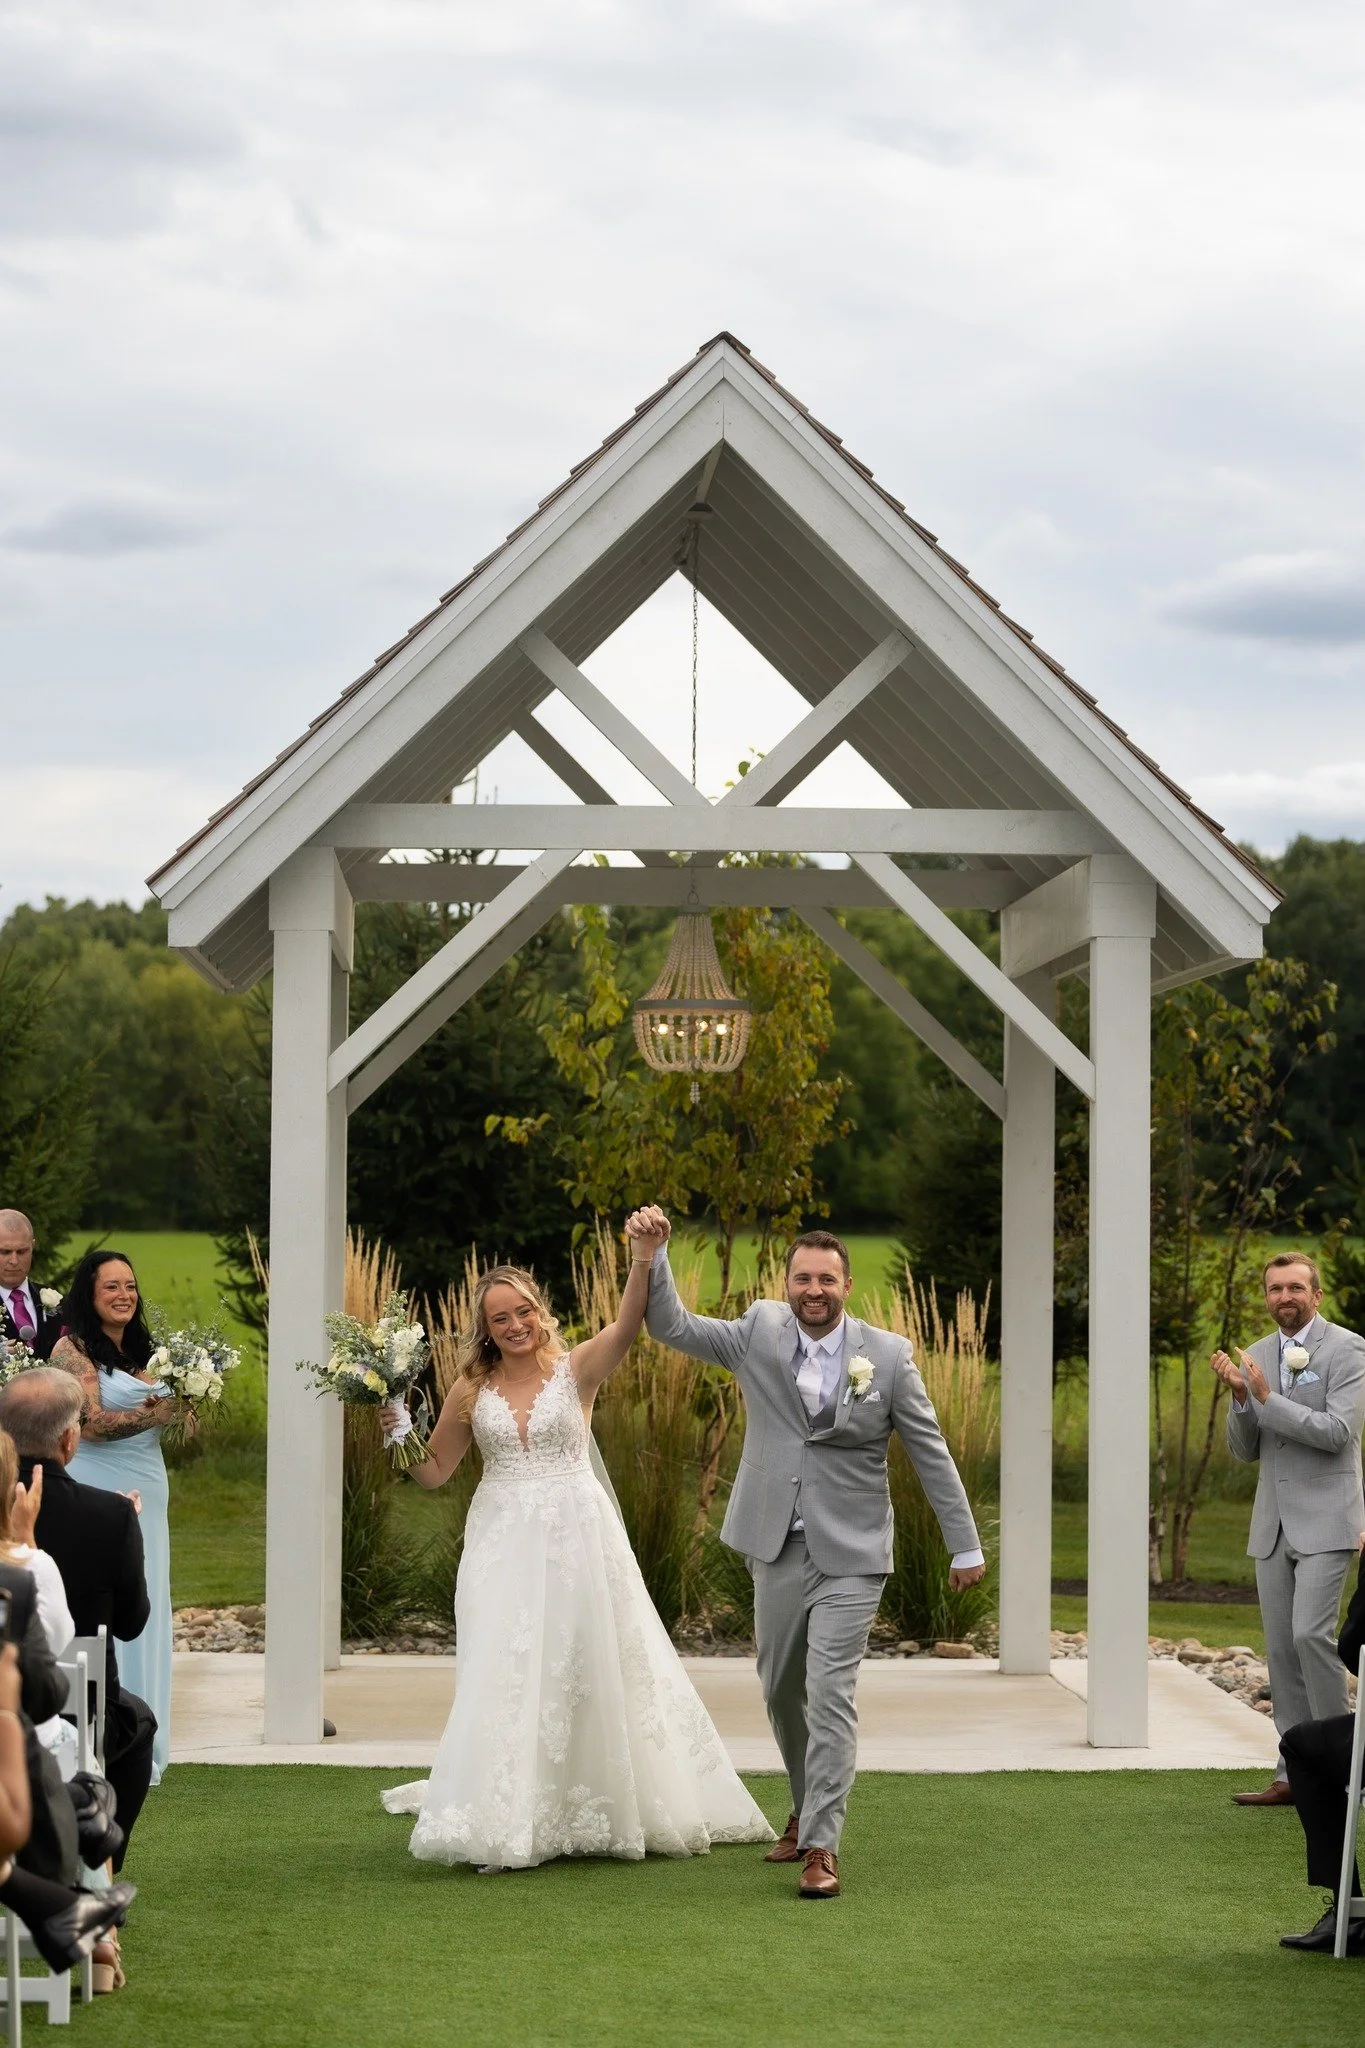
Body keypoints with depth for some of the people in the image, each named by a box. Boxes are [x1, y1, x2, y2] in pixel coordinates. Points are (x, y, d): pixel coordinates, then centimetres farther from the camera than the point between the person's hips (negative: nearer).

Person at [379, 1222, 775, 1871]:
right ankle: (508, 1825, 2)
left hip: (577, 1540, -1)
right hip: (504, 1544, 2)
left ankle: (596, 1811, 21)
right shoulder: (471, 1390, 5)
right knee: (507, 1676, -2)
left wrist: (643, 1258, -37)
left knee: (588, 1667, 5)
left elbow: (627, 1326, -21)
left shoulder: (577, 1369, -2)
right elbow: (434, 1471, 12)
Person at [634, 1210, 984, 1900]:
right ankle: (806, 1807, 37)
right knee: (780, 1690, 16)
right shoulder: (759, 1334, 2)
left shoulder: (887, 1355, -5)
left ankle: (822, 1845, -9)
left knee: (830, 1695, -12)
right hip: (778, 1550, 4)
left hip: (851, 1556, -4)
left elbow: (930, 1453, 1)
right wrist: (653, 1254, -12)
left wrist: (965, 1545, 3)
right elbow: (670, 1326, 2)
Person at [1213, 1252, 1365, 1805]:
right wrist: (1239, 1396, -7)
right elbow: (1244, 1450, 12)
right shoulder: (1256, 1356, 12)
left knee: (1311, 1634, -18)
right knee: (1281, 1649, 5)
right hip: (1273, 1523, 6)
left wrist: (1267, 1397, -19)